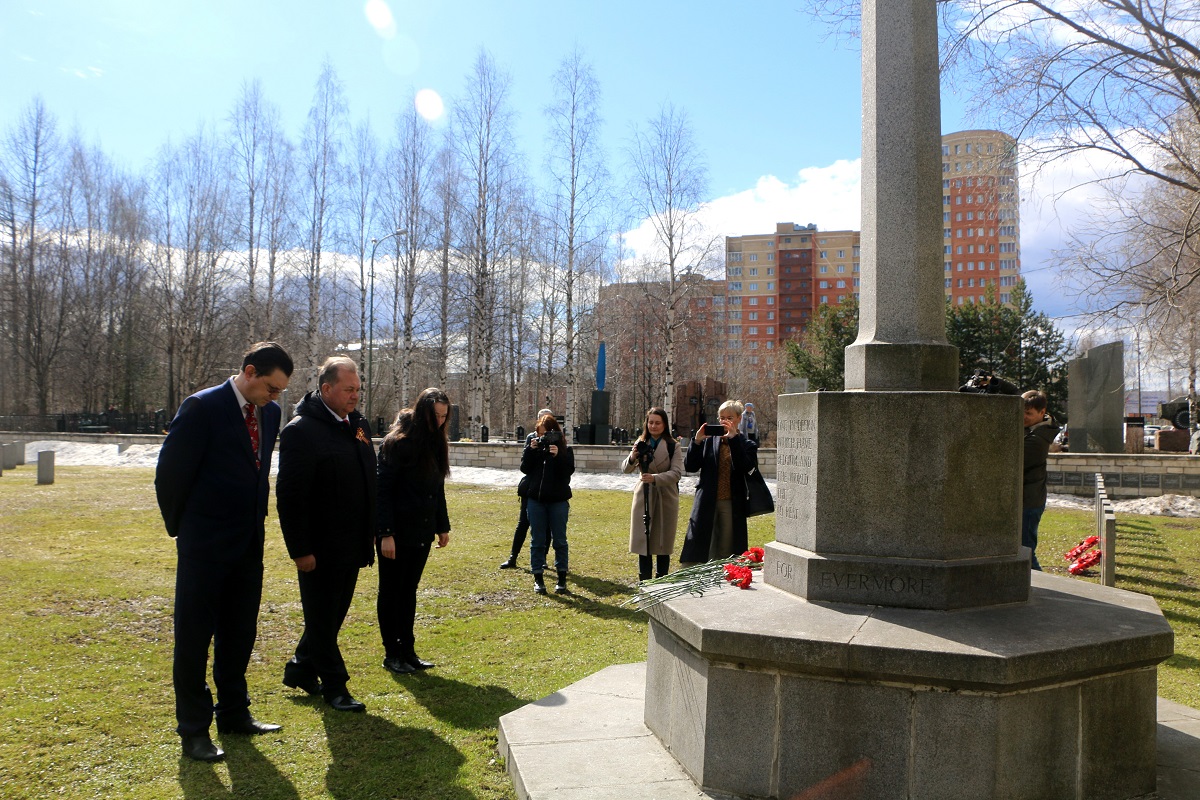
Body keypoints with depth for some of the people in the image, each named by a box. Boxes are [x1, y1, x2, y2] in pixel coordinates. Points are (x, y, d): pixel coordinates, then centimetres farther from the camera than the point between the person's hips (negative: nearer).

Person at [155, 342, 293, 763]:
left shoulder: (270, 412, 5)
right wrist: (180, 527, -1)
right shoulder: (202, 407, -14)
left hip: (249, 543, 6)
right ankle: (193, 729, 16)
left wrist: (258, 519, 14)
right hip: (205, 546, -6)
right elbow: (170, 472, -10)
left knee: (239, 633, 15)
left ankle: (234, 714, 29)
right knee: (194, 637, 5)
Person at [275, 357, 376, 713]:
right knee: (322, 617, 7)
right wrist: (300, 549, -17)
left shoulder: (359, 425, 8)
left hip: (351, 545, 8)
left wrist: (370, 534, 13)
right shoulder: (300, 430, -14)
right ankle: (334, 684, 19)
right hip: (320, 548, -8)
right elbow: (290, 494, -17)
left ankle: (301, 670, 36)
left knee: (333, 616, 18)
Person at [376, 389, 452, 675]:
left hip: (422, 532, 7)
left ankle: (407, 650, 23)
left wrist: (442, 526, 14)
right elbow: (383, 489, -17)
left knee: (409, 591, 14)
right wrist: (386, 533, -20)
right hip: (397, 532, -7)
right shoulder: (398, 443, -15)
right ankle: (392, 654, 16)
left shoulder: (436, 443, 7)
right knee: (391, 592, 7)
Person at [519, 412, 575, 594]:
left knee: (559, 539, 4)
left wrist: (558, 456, -23)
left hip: (558, 499, -1)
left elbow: (568, 471, -11)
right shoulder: (533, 445, 5)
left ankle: (562, 578, 13)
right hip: (536, 499, 1)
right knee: (538, 540, 5)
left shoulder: (565, 449, 0)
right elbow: (525, 468, -4)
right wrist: (531, 450, -15)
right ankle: (538, 578, 12)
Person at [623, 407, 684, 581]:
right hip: (643, 496, 2)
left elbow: (677, 473, -15)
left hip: (666, 497, -2)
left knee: (663, 543, 7)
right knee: (642, 541, 5)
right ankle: (644, 582, 14)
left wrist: (655, 478, -30)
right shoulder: (640, 443, 3)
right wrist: (632, 458, -23)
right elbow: (625, 469, -1)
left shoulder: (673, 446, -6)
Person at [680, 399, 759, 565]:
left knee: (726, 552, 7)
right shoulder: (709, 441, 7)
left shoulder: (747, 445, 5)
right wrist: (697, 441, -12)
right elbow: (689, 466, 0)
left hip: (732, 504, -1)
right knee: (700, 551, 1)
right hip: (707, 503, 1)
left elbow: (746, 467, -16)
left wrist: (733, 439, -18)